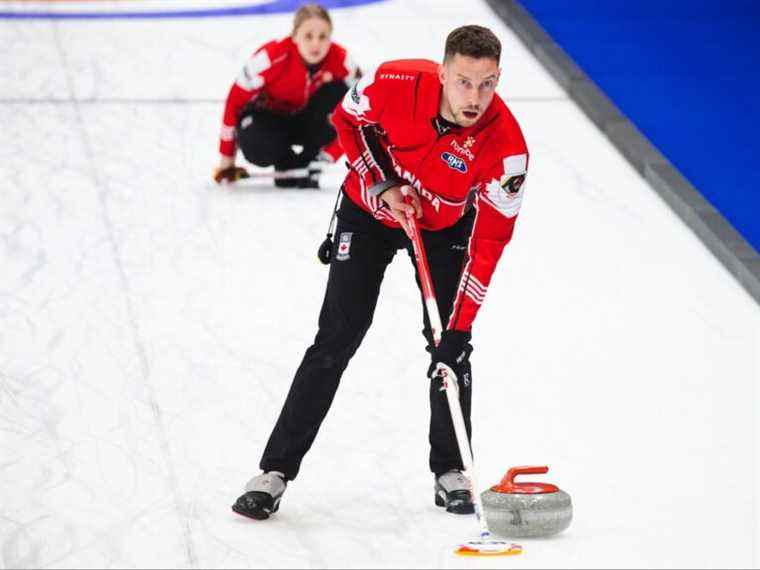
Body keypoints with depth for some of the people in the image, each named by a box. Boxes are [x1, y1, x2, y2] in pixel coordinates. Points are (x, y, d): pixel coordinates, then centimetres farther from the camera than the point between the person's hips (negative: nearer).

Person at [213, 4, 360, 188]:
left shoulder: (341, 61, -24)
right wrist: (227, 160, -14)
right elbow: (235, 101, -20)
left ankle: (306, 161, -10)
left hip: (306, 120, 3)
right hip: (267, 116, -3)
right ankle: (286, 163, 0)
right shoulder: (272, 57, -31)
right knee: (259, 149, -38)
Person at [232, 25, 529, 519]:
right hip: (370, 211, 0)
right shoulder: (397, 83, -32)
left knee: (450, 345, -6)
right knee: (336, 342, -4)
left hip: (445, 226, 0)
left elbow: (488, 243, -29)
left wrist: (458, 330, -32)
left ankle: (450, 472, 12)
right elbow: (348, 120, -8)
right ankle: (276, 470, 0)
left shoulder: (505, 144, -33)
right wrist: (384, 185, -18)